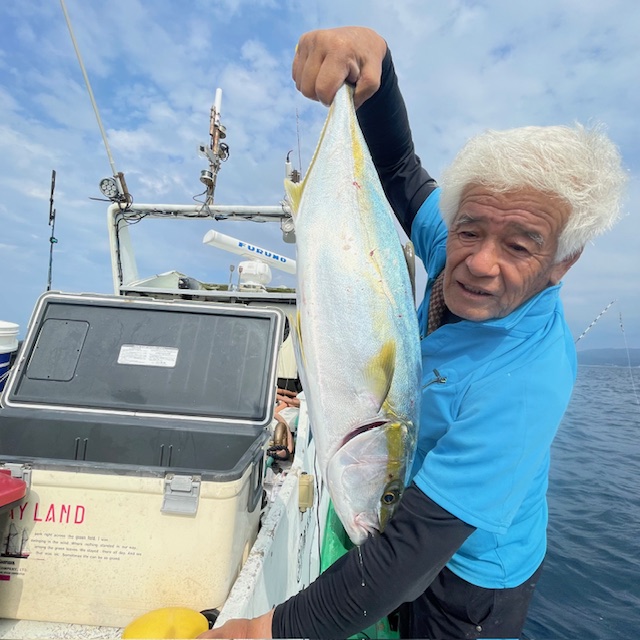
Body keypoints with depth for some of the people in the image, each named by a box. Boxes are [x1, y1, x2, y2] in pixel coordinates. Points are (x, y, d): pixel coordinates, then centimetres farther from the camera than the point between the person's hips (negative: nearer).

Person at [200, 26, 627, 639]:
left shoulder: (524, 386, -39)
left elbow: (412, 552, -38)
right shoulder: (461, 260, -19)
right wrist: (369, 52, -27)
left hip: (468, 583, -5)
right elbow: (398, 168, -10)